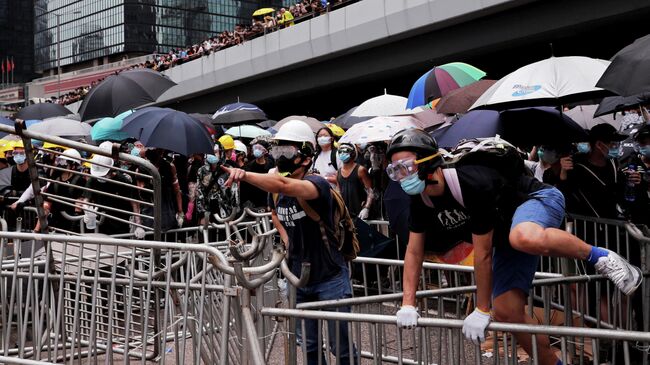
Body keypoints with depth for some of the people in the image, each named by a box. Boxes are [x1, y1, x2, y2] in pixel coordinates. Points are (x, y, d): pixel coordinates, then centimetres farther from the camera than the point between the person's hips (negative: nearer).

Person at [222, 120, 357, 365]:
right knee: (308, 345, 15)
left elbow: (284, 185, -45)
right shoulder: (274, 191, 0)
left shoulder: (317, 185, -22)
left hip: (329, 278, -7)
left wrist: (244, 175, -55)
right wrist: (288, 241, 9)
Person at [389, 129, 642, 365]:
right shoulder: (421, 198, -11)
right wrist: (408, 304, -8)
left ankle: (600, 257, -21)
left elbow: (482, 253, -28)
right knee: (506, 312, -4)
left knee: (524, 238, -45)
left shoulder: (472, 183, -34)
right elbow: (414, 251, -2)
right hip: (507, 229, 8)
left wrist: (482, 310, -20)